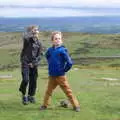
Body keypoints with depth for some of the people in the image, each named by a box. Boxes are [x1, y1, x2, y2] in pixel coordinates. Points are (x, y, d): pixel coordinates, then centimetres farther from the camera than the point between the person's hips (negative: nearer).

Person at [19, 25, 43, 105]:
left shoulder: (39, 43, 7)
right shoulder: (27, 40, -3)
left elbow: (40, 55, 4)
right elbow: (25, 36, -28)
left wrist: (34, 63, -6)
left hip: (34, 64, 4)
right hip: (25, 63, -4)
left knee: (33, 81, 6)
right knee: (26, 79, -14)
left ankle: (31, 96, 24)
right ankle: (24, 95, 8)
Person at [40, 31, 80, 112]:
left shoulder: (62, 50, -15)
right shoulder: (50, 50, 2)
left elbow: (69, 63, -18)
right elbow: (47, 56, 26)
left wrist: (64, 70, -7)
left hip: (61, 76, -5)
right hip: (52, 76, 5)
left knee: (68, 91, 2)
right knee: (48, 91, 13)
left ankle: (76, 105, 10)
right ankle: (45, 105, 27)